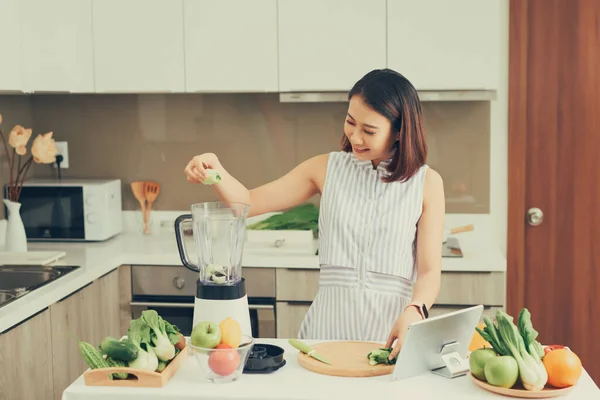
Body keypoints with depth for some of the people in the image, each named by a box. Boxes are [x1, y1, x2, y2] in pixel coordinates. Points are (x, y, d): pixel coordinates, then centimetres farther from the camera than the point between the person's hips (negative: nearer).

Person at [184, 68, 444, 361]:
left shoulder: (426, 182, 1)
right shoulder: (327, 169, 7)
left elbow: (429, 271, -2)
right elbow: (249, 202, 6)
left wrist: (414, 311, -22)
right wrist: (216, 171, -13)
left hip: (392, 326, -1)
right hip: (329, 322, 1)